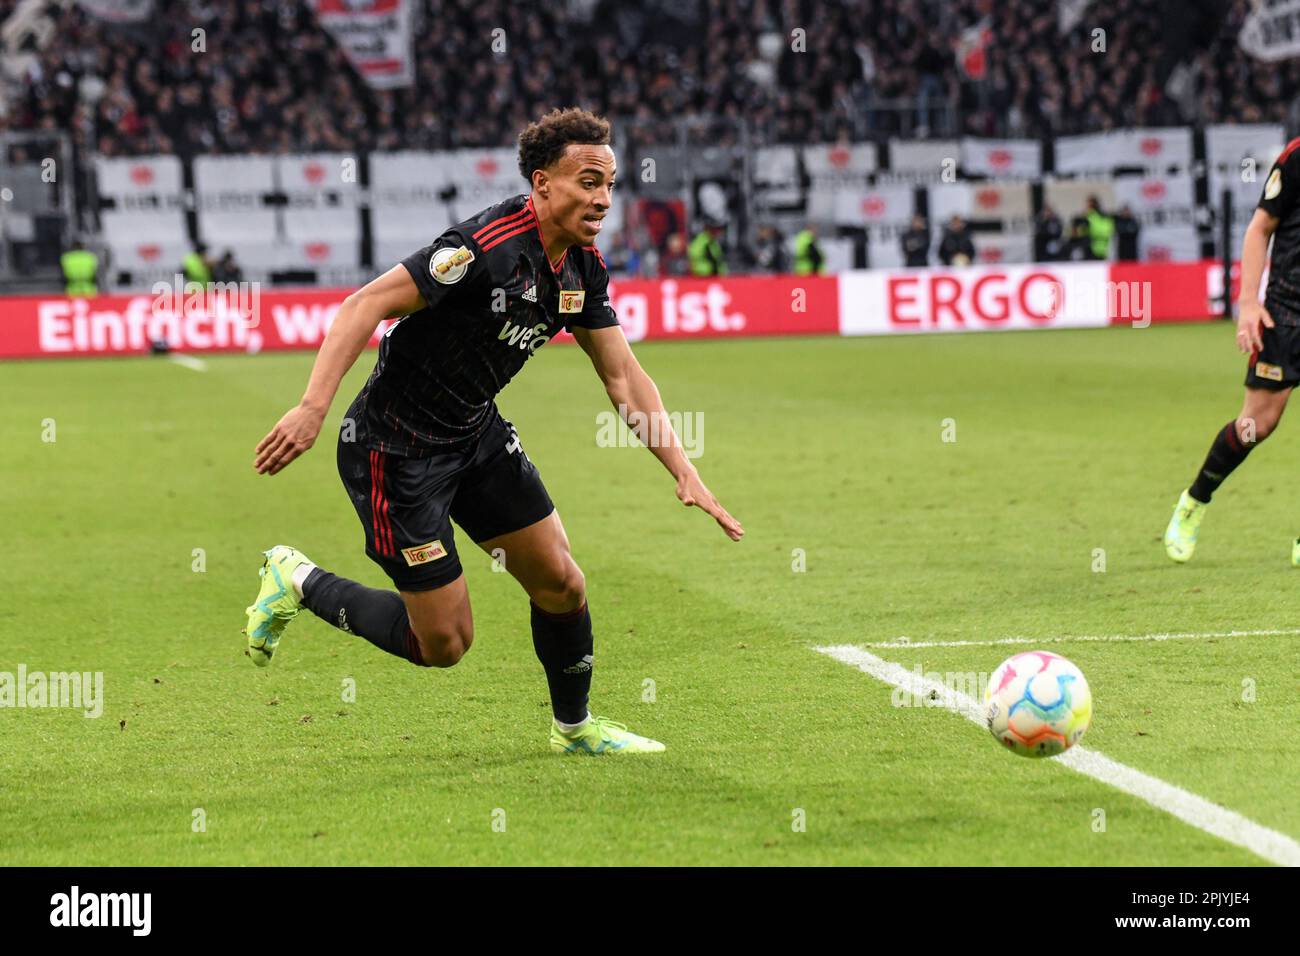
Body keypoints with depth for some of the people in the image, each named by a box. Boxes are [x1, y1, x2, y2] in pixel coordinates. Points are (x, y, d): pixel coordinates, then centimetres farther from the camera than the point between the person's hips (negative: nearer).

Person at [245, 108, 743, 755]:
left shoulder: (583, 268, -1)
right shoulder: (490, 244, -27)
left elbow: (623, 377, 7)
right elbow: (368, 303, -28)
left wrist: (684, 471, -2)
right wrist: (312, 408, -36)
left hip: (475, 433, 8)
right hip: (395, 448, -8)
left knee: (561, 583, 7)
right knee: (442, 643, -3)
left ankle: (574, 727, 31)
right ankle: (298, 582, 17)